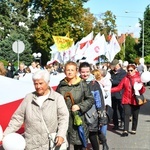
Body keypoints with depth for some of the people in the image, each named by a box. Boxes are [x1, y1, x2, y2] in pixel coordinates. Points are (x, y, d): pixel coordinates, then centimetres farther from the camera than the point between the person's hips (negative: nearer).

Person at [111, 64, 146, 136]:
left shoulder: (139, 78, -3)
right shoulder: (125, 79, 2)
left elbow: (142, 91, -3)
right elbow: (119, 88, 2)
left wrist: (141, 87, -25)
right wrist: (109, 89, -9)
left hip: (135, 100, 0)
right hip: (127, 100, 0)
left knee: (135, 116, 9)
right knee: (126, 114, -10)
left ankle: (134, 129, 26)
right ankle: (125, 131, -12)